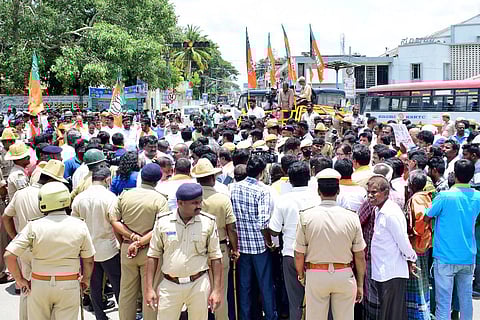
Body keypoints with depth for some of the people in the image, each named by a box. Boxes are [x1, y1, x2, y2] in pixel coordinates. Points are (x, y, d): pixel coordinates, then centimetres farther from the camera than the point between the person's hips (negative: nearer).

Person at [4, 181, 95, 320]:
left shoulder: (34, 226, -11)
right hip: (69, 287, 0)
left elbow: (9, 255, -12)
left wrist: (19, 279, 2)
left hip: (39, 284, 0)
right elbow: (88, 260, 0)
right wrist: (86, 279, 17)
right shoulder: (80, 225, -7)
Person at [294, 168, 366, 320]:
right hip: (344, 275, 1)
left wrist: (301, 275, 14)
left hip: (316, 274, 0)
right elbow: (360, 256, 0)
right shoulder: (351, 217, -6)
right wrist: (360, 284, 12)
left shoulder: (306, 216, -9)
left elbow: (299, 255, -5)